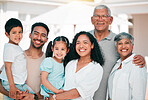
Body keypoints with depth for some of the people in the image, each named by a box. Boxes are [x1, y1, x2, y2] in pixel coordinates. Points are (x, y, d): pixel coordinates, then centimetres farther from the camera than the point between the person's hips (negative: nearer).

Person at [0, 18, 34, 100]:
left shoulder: (17, 47, 14)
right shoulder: (10, 48, -17)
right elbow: (7, 68, -21)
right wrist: (12, 87, -25)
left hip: (20, 82, 9)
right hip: (10, 83, -9)